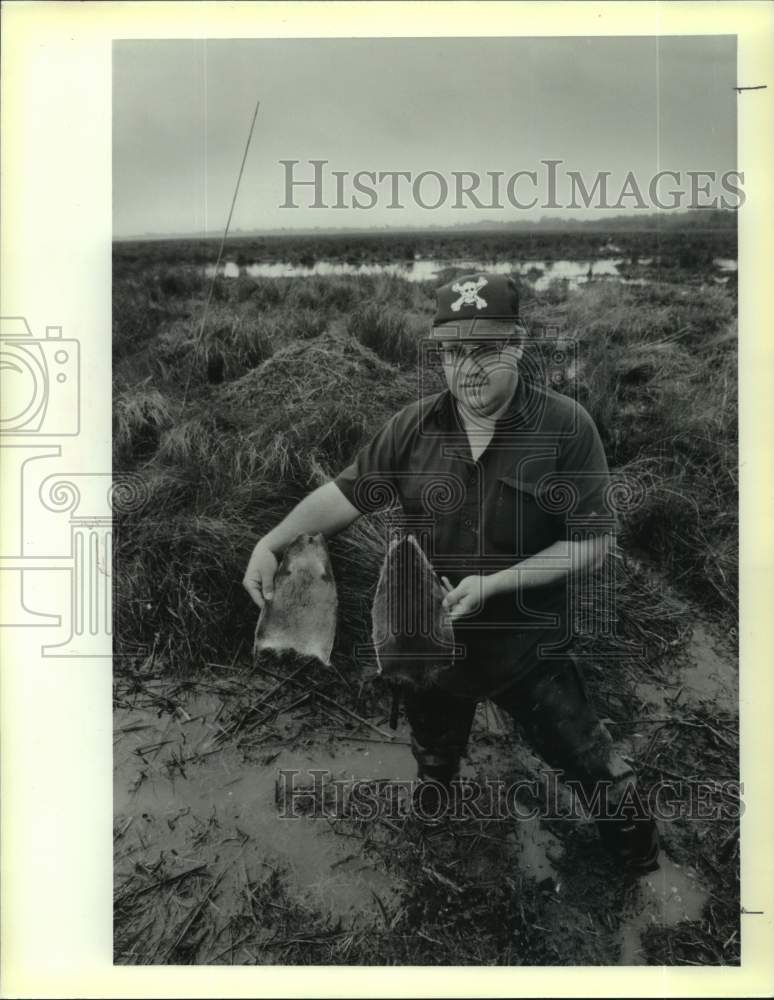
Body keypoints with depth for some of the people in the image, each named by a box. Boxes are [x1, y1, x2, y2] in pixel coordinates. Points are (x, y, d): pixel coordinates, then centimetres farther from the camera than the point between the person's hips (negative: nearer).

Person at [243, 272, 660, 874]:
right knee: (433, 762, 30)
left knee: (588, 761, 14)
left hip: (526, 644, -3)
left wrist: (494, 584, -28)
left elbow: (592, 544, -19)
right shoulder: (416, 426, -11)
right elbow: (346, 493, -7)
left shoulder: (566, 427, -21)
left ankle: (642, 860, 46)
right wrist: (272, 543, -22)